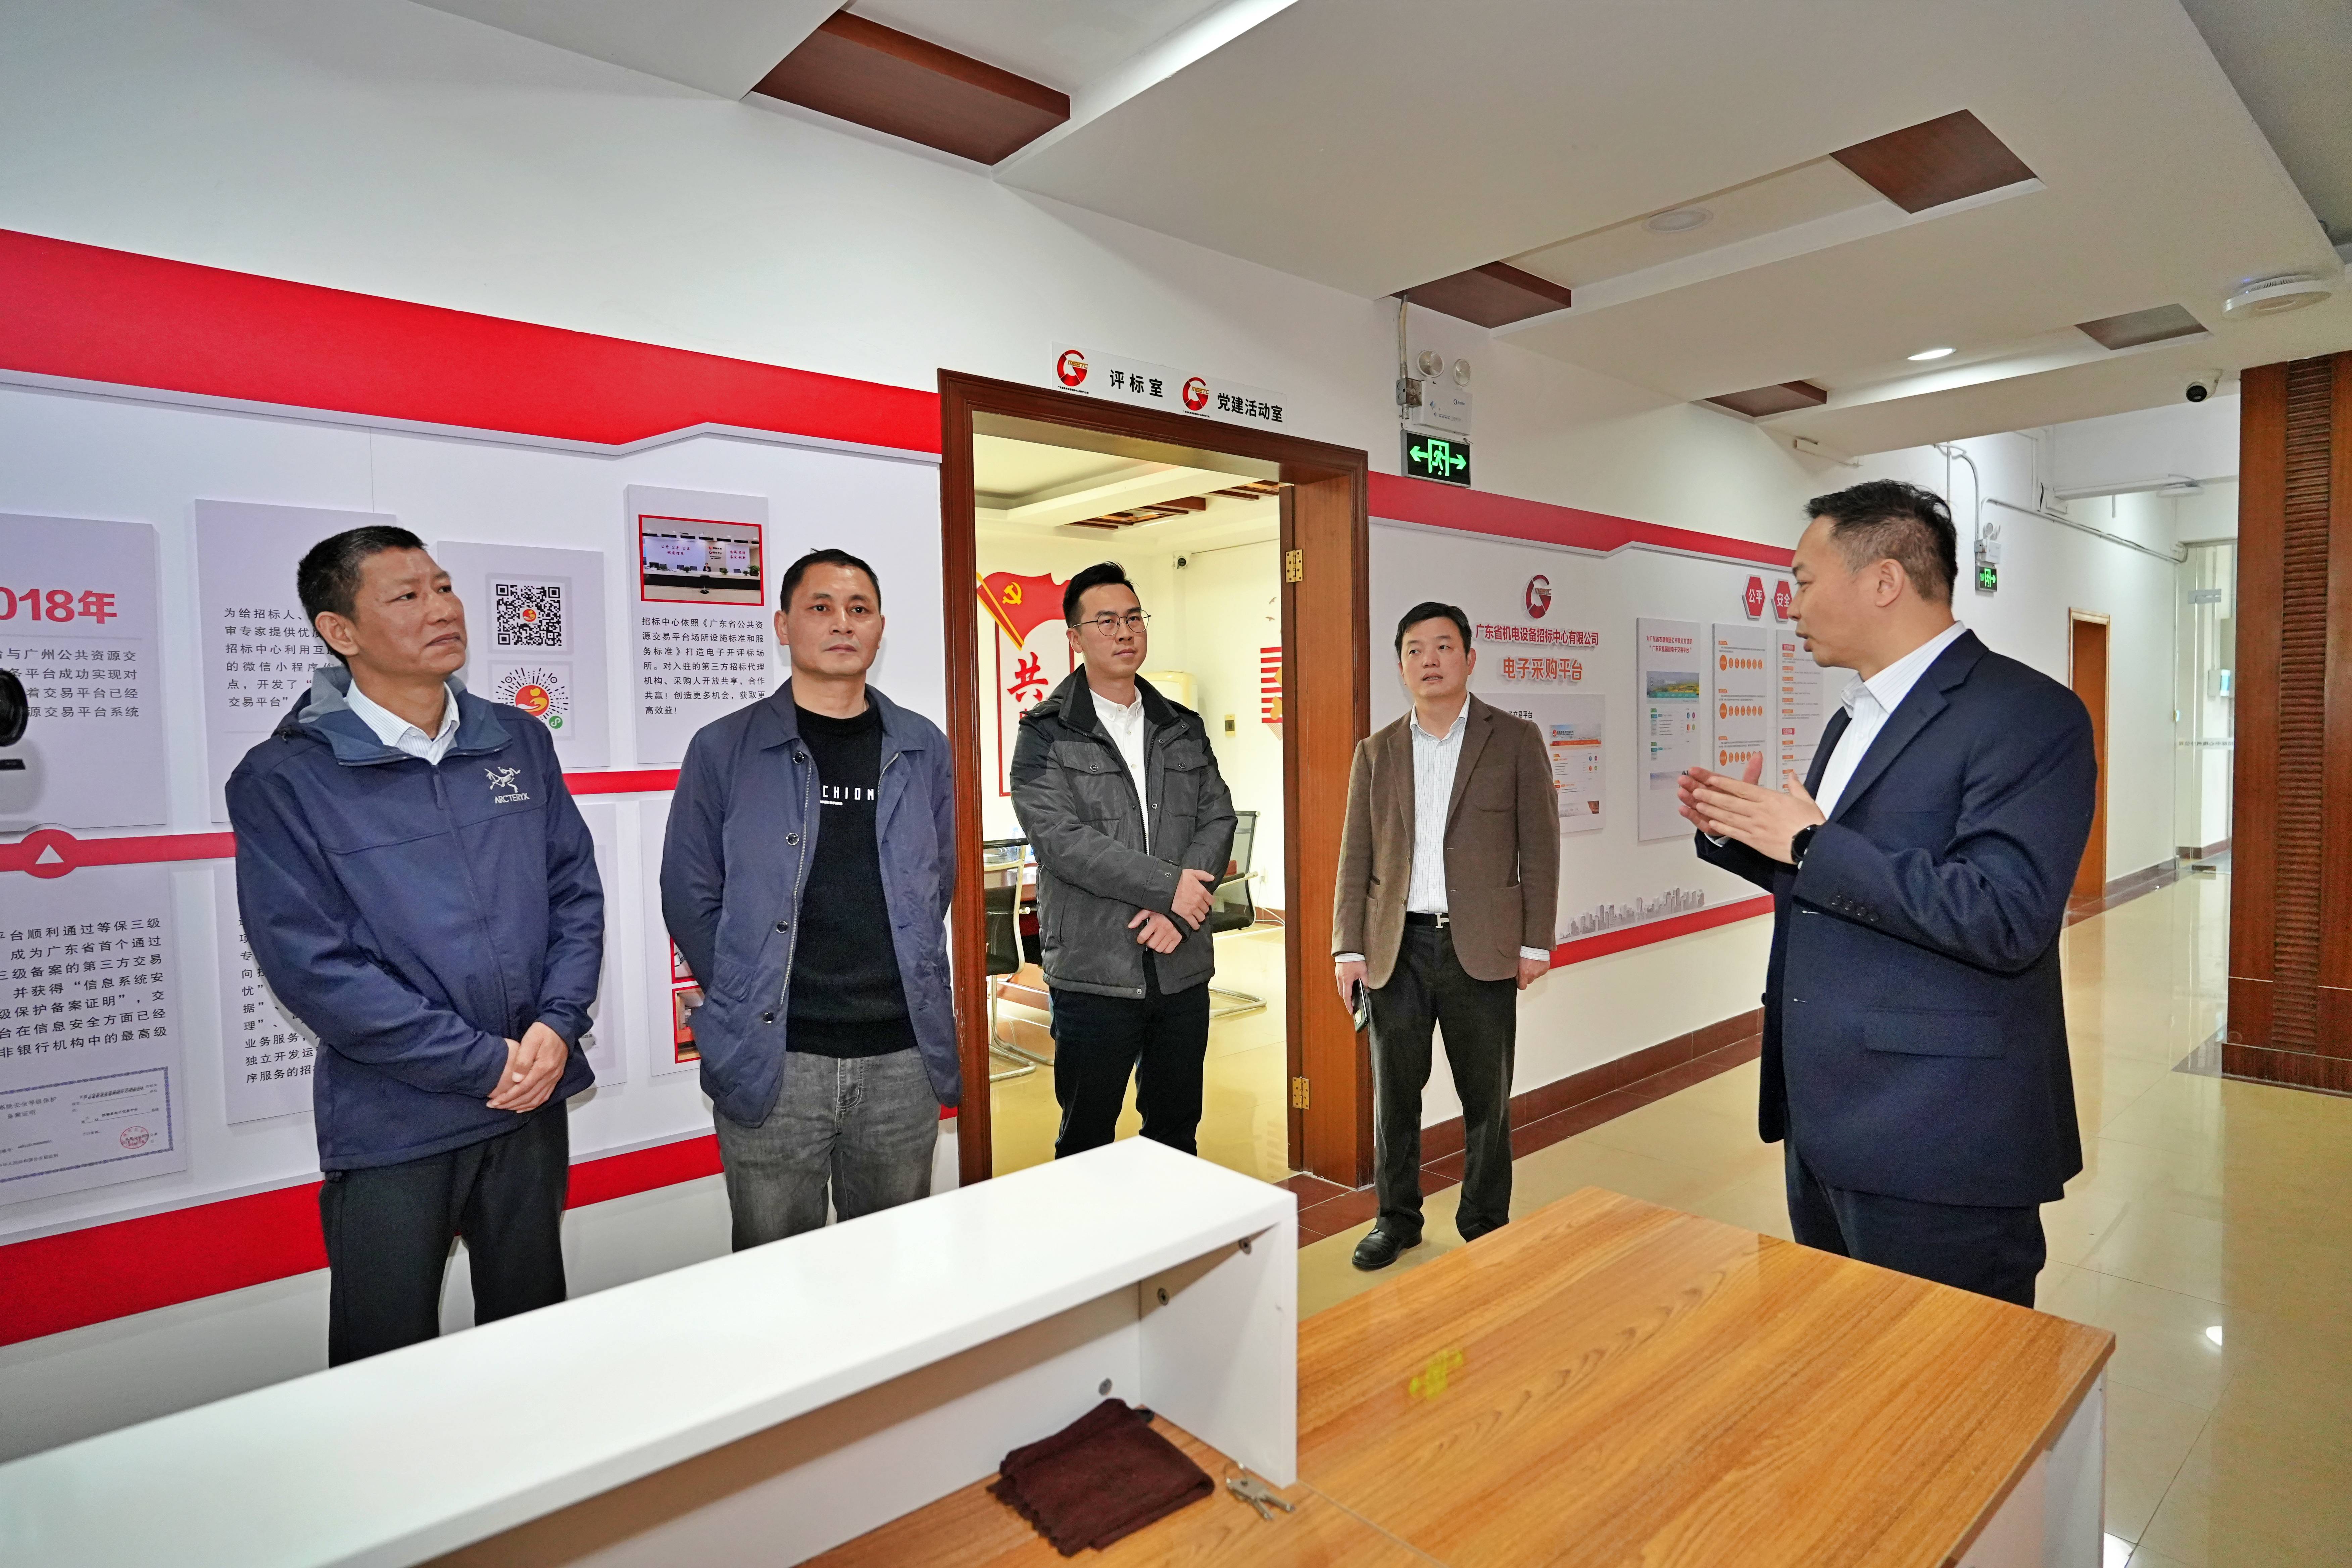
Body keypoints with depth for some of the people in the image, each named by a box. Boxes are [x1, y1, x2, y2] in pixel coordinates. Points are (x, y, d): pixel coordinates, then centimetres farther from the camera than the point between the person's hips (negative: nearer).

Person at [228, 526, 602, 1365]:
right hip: (391, 1125, -4)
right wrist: (484, 1062, -16)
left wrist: (557, 1026, -9)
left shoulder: (518, 740, 4)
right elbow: (312, 965, -14)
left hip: (534, 1101, 4)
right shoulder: (283, 780, -9)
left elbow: (577, 892, 5)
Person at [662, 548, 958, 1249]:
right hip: (771, 1058, -2)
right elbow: (689, 896, 1)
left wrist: (914, 992, 9)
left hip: (903, 1057, 3)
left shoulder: (922, 749, 7)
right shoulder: (725, 749, -1)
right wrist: (743, 1006, -1)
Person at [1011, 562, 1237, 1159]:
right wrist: (1168, 884, -17)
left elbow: (1218, 819, 3)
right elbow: (1059, 838, -16)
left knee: (1178, 1128, 17)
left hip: (1183, 966, 5)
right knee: (1086, 1138, 8)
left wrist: (1178, 909, -13)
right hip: (1093, 970, -4)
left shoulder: (1184, 729, 11)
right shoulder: (1047, 735, -4)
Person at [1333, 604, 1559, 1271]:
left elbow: (1539, 849, 0)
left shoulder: (1516, 740, 1)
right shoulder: (1376, 752, 8)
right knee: (1393, 1093, 12)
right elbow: (1355, 858, 7)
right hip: (1397, 948, 2)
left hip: (1482, 948, -2)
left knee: (1487, 1098, 9)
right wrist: (1348, 947, 1)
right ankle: (1397, 1217, 29)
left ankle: (1486, 1225, 27)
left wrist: (1536, 943, -4)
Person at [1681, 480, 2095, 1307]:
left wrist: (1811, 844, -22)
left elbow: (2005, 917, -26)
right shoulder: (1857, 714, 14)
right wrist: (1738, 834, 4)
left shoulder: (2028, 715, -15)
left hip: (1938, 1149, -9)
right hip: (1826, 1127, 9)